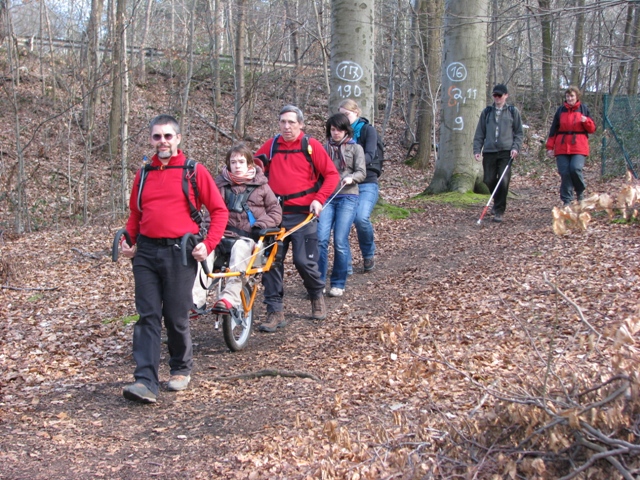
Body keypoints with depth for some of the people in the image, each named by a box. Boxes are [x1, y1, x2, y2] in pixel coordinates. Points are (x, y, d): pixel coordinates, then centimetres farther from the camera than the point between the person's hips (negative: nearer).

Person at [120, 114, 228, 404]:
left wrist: (208, 244, -10)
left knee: (176, 317, 3)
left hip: (180, 252, -3)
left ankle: (181, 369, 26)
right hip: (146, 252, 4)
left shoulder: (194, 171, 1)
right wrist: (128, 240, 4)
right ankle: (145, 382, -5)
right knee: (147, 316, -2)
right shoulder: (143, 174, 13)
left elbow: (219, 210, 1)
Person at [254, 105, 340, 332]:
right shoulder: (271, 145, 7)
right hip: (275, 213, 3)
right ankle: (275, 312, 9)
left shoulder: (311, 145, -2)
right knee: (271, 262, 0)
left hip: (303, 214, -3)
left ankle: (317, 295, 25)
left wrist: (319, 199, -11)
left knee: (304, 260, -5)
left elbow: (332, 174, -1)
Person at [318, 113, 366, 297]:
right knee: (321, 239, -10)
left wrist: (351, 178, -20)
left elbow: (361, 173, 0)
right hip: (326, 197, 2)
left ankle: (338, 284, 6)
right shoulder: (324, 148, 13)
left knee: (340, 241, -7)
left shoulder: (355, 148, 8)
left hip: (347, 197, -2)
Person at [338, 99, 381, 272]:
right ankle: (346, 264, 5)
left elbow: (369, 155, -16)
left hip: (366, 183, -4)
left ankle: (368, 254, 3)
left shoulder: (368, 130, -1)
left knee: (361, 218, -23)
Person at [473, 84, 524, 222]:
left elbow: (519, 133, 8)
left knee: (503, 182, -12)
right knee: (489, 181, 3)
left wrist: (516, 147, -6)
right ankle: (497, 203, 29)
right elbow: (479, 133, 12)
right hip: (489, 151, 2)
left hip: (506, 152, -2)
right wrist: (477, 149, 3)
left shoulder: (513, 112, 8)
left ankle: (499, 211, -5)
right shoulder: (487, 112, 12)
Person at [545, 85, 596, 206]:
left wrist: (586, 121, -13)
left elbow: (592, 129, 8)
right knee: (564, 173, -5)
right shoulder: (561, 110, 11)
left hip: (578, 147, -2)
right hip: (562, 147, 2)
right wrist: (550, 147, 6)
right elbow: (553, 130, 12)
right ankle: (567, 201, 3)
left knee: (575, 169, -19)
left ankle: (580, 191, 8)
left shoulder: (583, 109, 9)